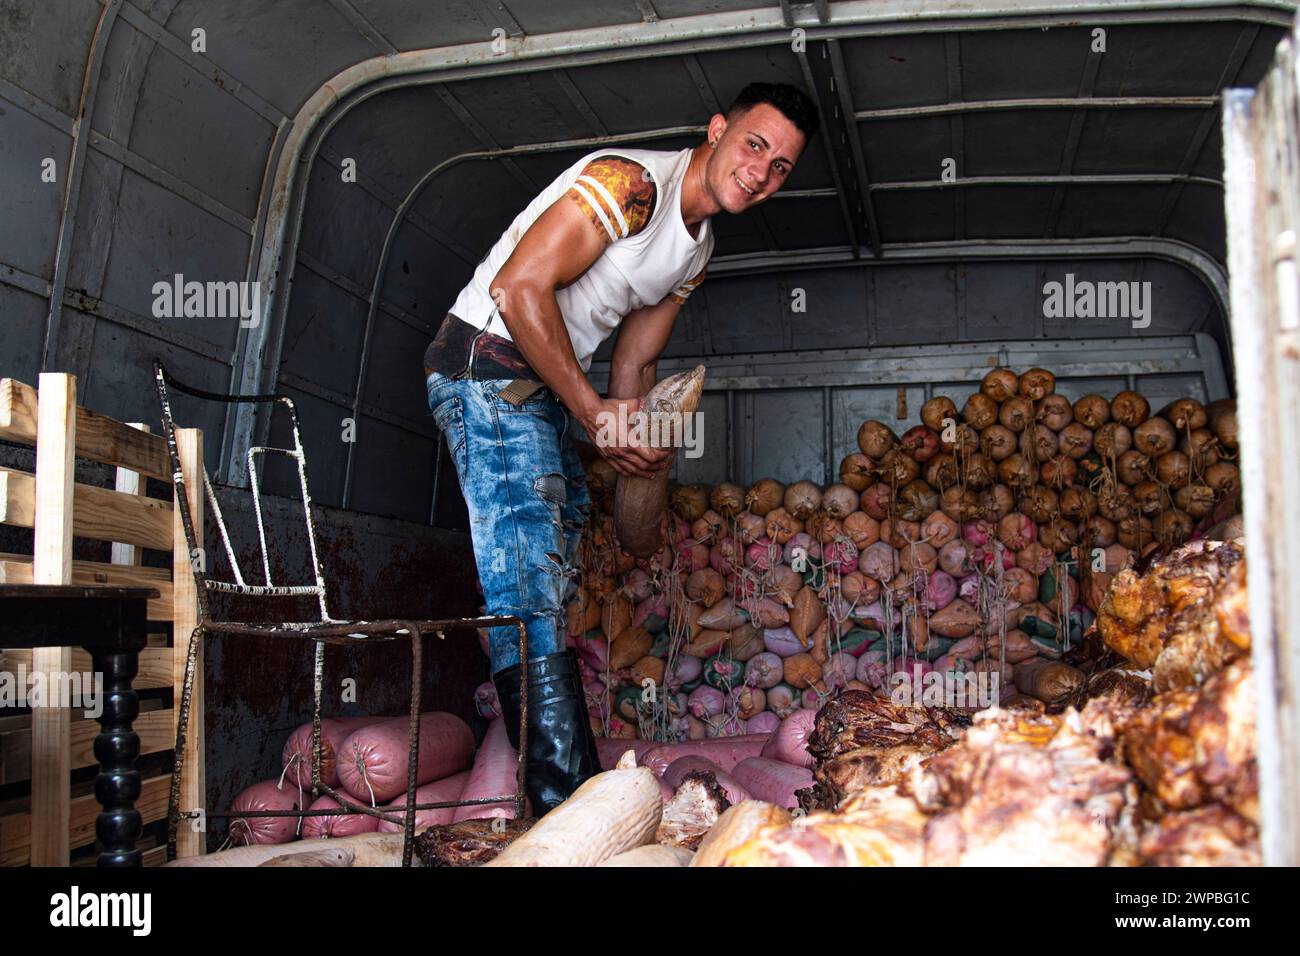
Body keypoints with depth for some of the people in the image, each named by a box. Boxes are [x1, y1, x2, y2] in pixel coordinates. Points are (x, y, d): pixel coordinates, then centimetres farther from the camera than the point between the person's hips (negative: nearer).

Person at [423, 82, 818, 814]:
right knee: (530, 582, -16)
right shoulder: (631, 182, -18)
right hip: (488, 363, -10)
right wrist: (593, 411, -21)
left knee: (557, 584, 9)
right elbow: (520, 286, -24)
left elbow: (635, 361, 16)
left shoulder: (697, 250, 12)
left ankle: (575, 787, 16)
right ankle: (566, 801, -18)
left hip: (548, 390, 10)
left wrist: (641, 438, -4)